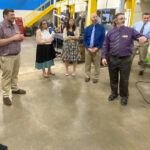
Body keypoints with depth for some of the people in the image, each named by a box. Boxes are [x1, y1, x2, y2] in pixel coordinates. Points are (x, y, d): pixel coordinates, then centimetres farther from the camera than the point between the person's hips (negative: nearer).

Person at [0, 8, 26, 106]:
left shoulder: (15, 26, 11)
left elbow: (19, 38, 20)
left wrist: (21, 37, -5)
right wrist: (13, 38, -22)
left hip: (17, 54, 7)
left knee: (15, 74, 17)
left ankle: (15, 88, 34)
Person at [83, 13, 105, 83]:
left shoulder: (101, 28, -1)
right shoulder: (87, 28, 7)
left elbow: (102, 39, -3)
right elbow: (84, 40, 7)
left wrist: (97, 48, -12)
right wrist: (88, 48, -8)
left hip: (97, 48, -2)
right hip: (88, 48, 2)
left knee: (97, 64, 5)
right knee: (87, 63, 8)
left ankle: (95, 77, 19)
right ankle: (87, 76, 23)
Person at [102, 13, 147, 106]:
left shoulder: (130, 31, -1)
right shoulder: (110, 33, 3)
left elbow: (140, 37, -5)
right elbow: (105, 46, 4)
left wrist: (144, 38, -30)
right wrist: (104, 57, -5)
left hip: (125, 60, -2)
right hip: (112, 59, 2)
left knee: (124, 80, 8)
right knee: (113, 78, 17)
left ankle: (124, 96, 31)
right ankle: (114, 93, 40)